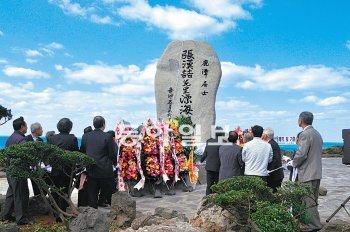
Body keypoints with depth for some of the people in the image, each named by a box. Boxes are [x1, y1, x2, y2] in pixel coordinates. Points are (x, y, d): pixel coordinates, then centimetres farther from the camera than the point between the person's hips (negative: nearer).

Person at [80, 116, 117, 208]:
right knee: (109, 194, 9)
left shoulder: (85, 136, 1)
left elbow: (82, 152, 9)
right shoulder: (107, 137, -12)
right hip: (105, 171, -4)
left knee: (92, 195, 11)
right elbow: (113, 155, -9)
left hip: (91, 171, 4)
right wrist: (114, 162, 11)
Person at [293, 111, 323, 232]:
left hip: (307, 173, -10)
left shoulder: (305, 134, -16)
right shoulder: (317, 134, 14)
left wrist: (294, 164, -4)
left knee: (309, 201, -3)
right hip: (317, 172, 10)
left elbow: (301, 154, -22)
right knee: (313, 200, 16)